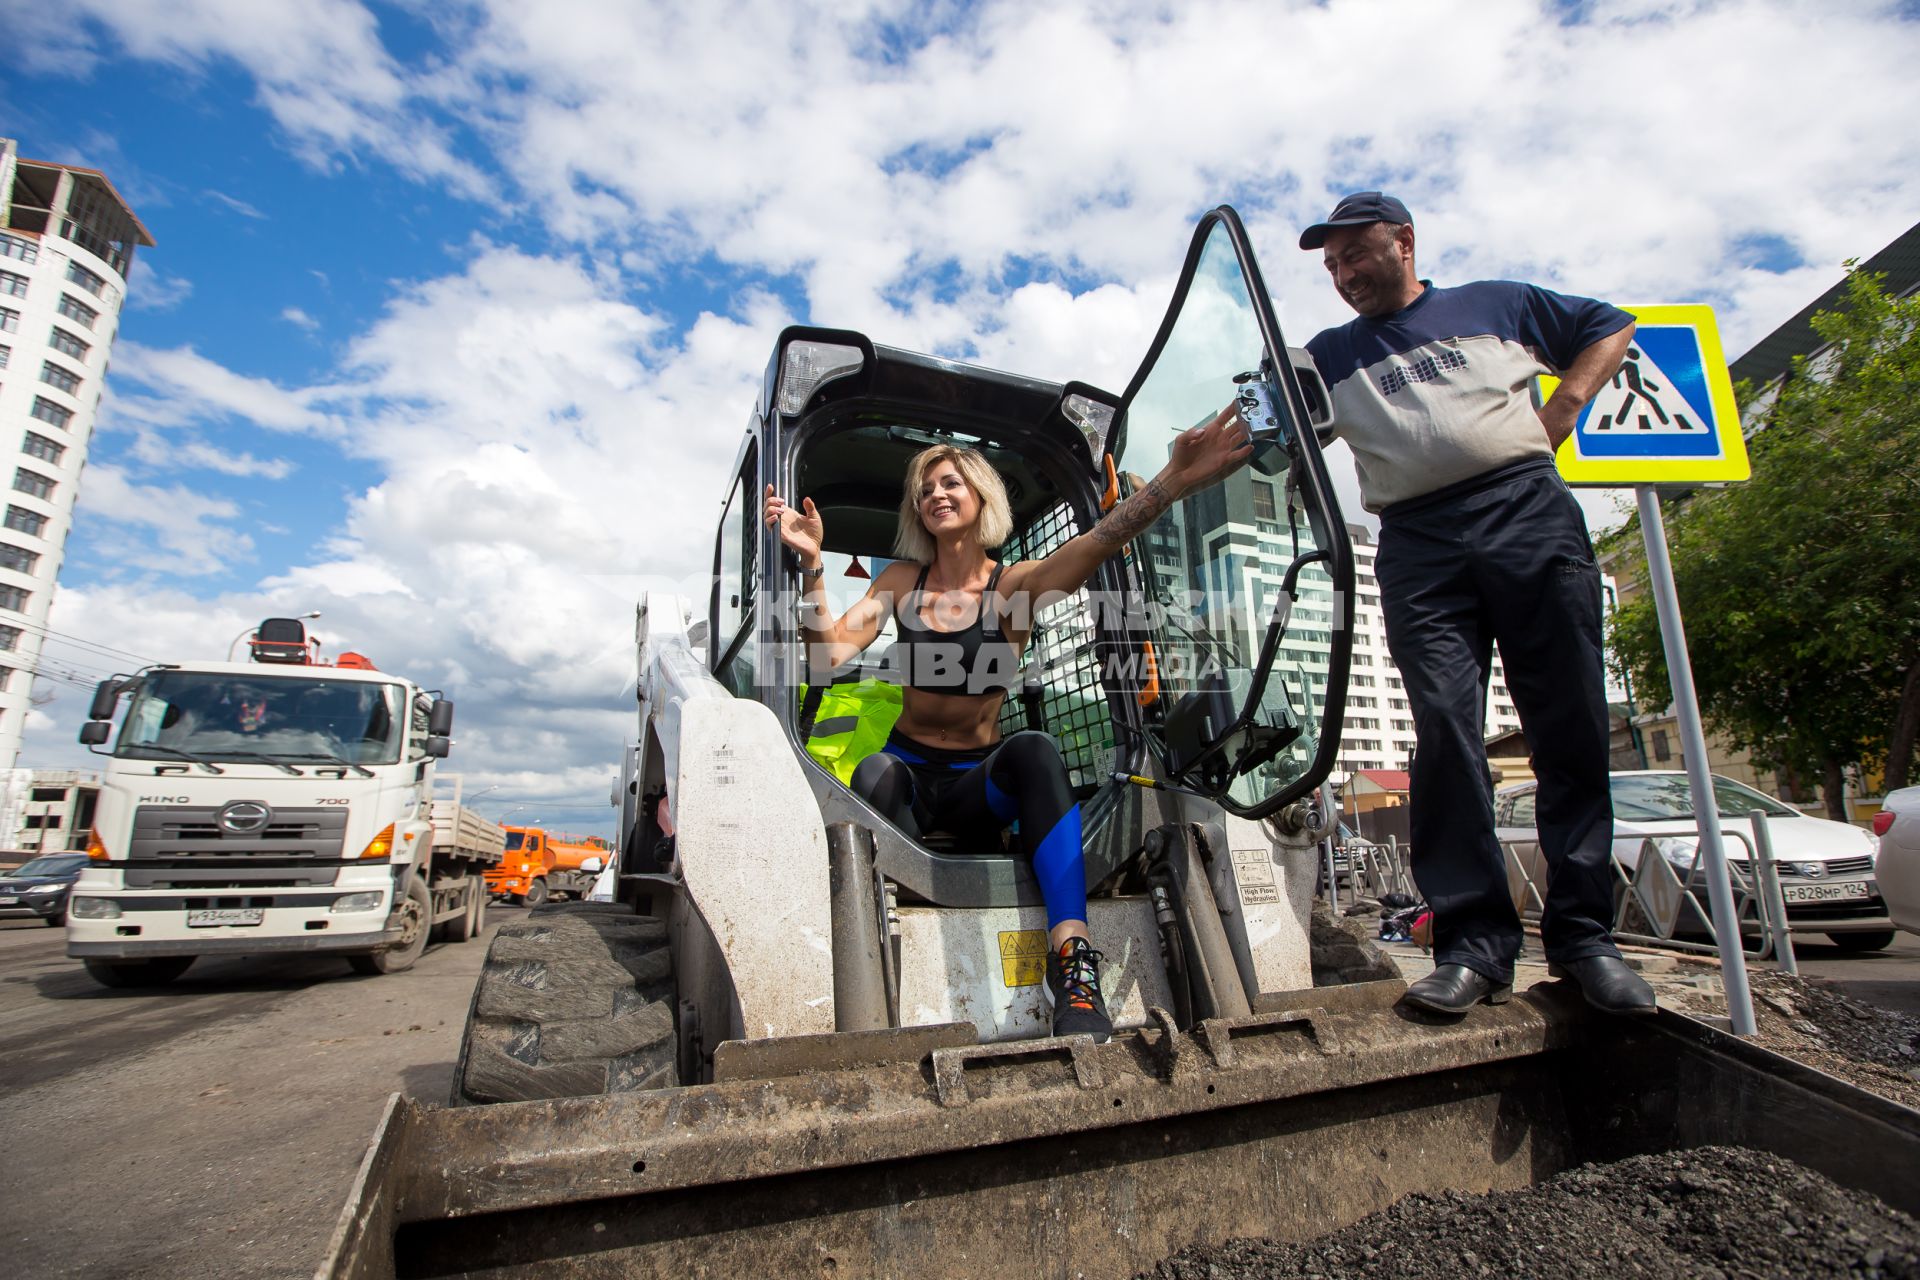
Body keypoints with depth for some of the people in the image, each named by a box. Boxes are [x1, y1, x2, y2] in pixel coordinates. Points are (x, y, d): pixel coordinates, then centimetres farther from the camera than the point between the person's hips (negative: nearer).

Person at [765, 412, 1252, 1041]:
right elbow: (830, 651, -10)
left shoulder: (1016, 585, -3)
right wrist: (811, 563, -24)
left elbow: (1098, 541, -24)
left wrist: (1172, 481, -42)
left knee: (1035, 751, -35)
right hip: (910, 770, 1)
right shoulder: (902, 581, 4)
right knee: (875, 773, -35)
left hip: (980, 781, -1)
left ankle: (1071, 960, -39)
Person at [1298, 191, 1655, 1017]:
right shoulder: (1330, 355, 22)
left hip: (1530, 513, 0)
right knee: (1444, 728, -13)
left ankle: (1582, 935, 6)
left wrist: (1557, 416, 11)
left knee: (1571, 726, -3)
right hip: (1418, 546, 0)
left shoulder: (1496, 303, 21)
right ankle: (1475, 942, -10)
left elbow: (1611, 328, 27)